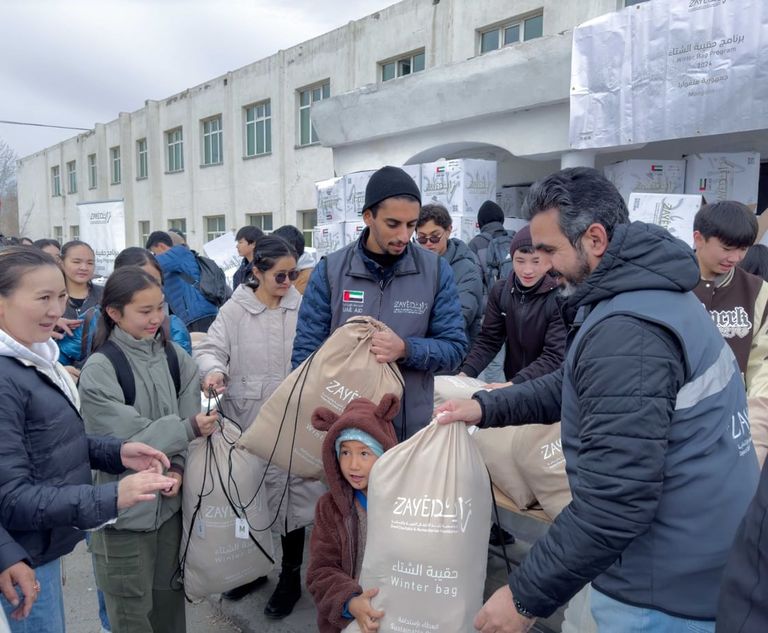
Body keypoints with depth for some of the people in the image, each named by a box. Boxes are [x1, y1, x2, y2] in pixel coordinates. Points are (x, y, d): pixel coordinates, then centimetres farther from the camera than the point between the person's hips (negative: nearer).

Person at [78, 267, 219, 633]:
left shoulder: (175, 357, 1)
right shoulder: (99, 369, -14)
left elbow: (189, 418, -1)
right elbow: (127, 439, -16)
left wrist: (178, 467, -15)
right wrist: (189, 429, -23)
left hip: (170, 500, 4)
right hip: (125, 507, -4)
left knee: (170, 597, 19)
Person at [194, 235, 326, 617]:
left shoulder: (302, 307, -2)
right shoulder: (235, 310, -2)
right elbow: (211, 348, -5)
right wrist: (214, 369, -27)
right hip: (246, 419, 1)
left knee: (291, 493, 7)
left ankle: (290, 577, 28)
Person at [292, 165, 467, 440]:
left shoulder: (436, 270, -5)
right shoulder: (330, 270, -5)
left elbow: (454, 347, -3)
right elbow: (306, 351, -1)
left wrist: (406, 349, -23)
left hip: (412, 427, 1)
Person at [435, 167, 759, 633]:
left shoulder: (626, 332, -28)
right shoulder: (654, 293, 6)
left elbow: (613, 502, -30)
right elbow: (574, 388, 15)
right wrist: (487, 407, 5)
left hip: (670, 592, -9)